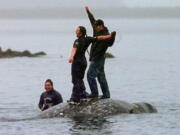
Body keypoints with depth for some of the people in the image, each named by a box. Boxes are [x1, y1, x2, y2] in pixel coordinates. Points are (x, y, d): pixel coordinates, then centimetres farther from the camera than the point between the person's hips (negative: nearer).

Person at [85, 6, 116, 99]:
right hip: (95, 58, 9)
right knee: (101, 76, 11)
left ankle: (94, 93, -9)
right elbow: (92, 21, 22)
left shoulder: (106, 35, -17)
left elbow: (110, 43, -32)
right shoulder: (96, 31, 8)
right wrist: (88, 12, 32)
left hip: (98, 59, -9)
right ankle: (106, 94, 14)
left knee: (90, 75, -12)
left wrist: (113, 37, -50)